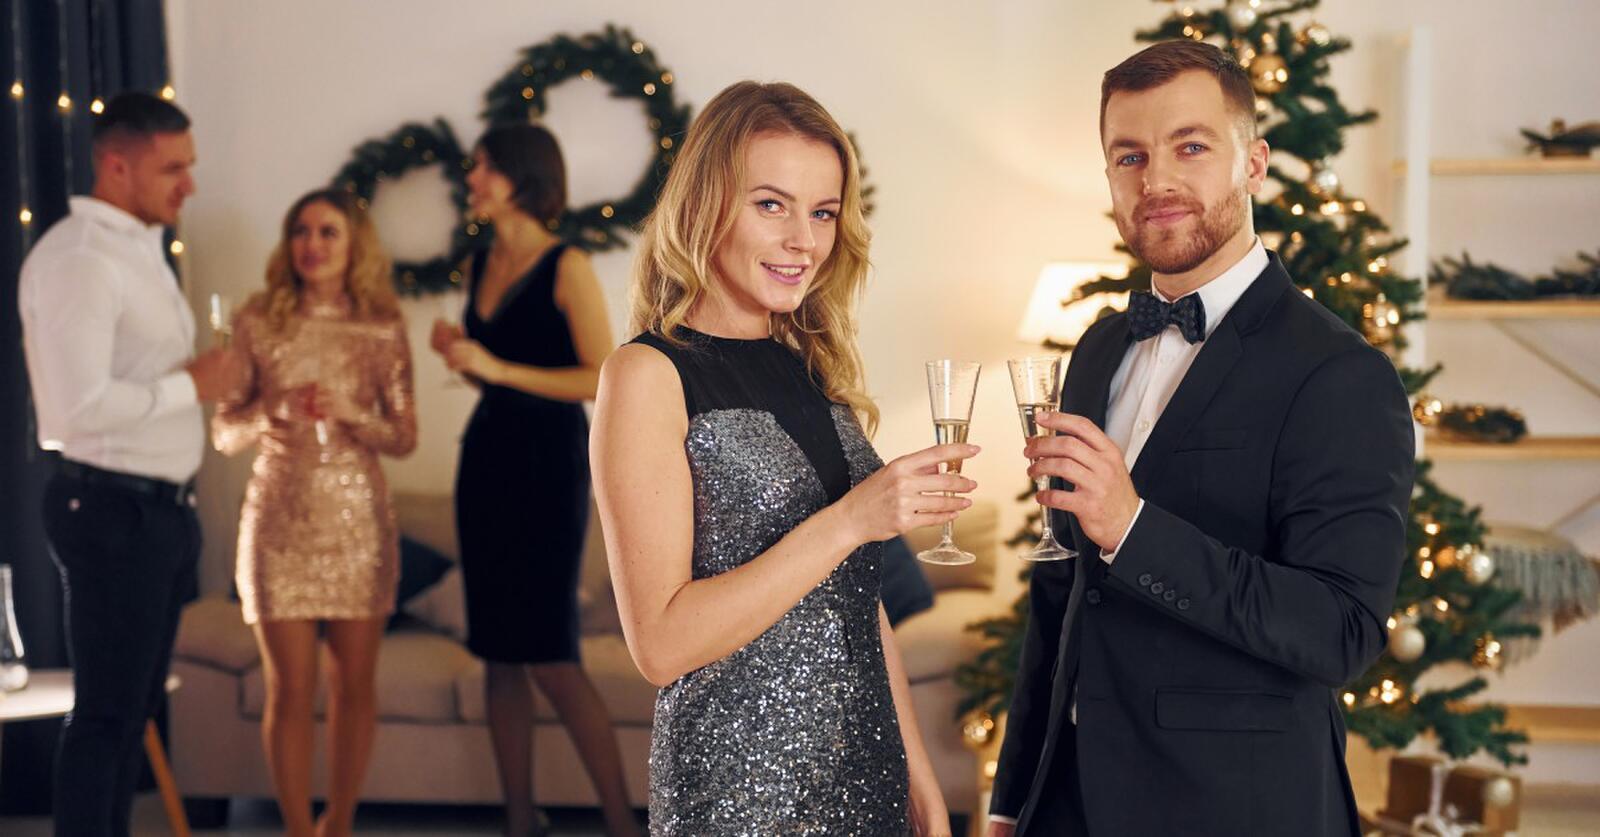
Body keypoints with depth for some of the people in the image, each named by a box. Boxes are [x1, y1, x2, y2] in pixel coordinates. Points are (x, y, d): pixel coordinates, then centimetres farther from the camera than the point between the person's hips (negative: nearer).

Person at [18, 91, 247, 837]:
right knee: (106, 711, -2)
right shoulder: (77, 259, -17)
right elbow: (80, 406, -26)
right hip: (113, 512, -10)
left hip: (163, 509, 10)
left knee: (136, 704, 17)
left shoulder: (143, 247, 14)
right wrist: (191, 385, -17)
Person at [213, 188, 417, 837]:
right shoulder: (259, 322, 2)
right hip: (281, 520, -1)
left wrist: (349, 414, -14)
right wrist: (258, 425, -18)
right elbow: (223, 430, 4)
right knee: (290, 690, -1)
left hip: (358, 521, 1)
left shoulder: (383, 330, 3)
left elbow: (404, 437, 3)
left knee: (354, 686, 5)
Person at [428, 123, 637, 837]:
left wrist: (498, 367, -18)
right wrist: (458, 354, 1)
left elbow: (603, 377, -16)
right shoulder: (481, 266, 12)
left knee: (549, 655, -9)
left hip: (548, 462, -7)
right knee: (497, 653, 7)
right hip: (486, 456, 7)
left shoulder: (565, 267, -9)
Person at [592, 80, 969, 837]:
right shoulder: (649, 376, -11)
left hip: (867, 772, 6)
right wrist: (846, 521, -22)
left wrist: (917, 771, 11)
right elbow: (661, 641, -18)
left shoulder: (813, 369, 7)